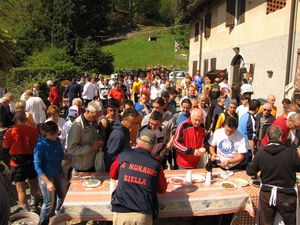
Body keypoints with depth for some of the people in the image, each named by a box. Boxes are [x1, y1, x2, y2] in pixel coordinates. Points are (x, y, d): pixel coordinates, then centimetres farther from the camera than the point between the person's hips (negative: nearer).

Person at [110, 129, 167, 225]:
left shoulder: (124, 155, 1)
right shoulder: (156, 164, -1)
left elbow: (113, 175, 19)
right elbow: (162, 189, 15)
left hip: (121, 212, 1)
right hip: (143, 214, 0)